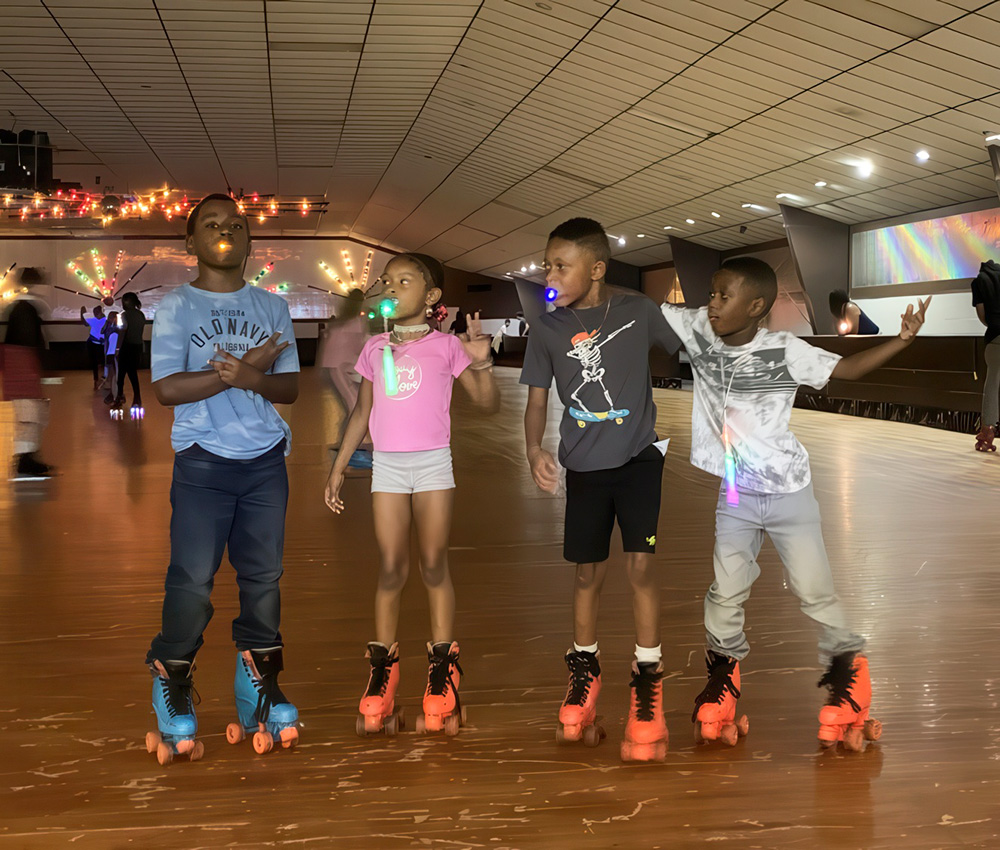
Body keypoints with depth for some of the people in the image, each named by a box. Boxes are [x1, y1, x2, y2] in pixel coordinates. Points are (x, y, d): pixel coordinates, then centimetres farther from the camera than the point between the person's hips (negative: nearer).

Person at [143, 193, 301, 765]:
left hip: (265, 461, 3)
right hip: (203, 465, -3)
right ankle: (173, 700, 7)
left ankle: (260, 694, 16)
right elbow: (167, 388, -10)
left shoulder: (272, 307, 11)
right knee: (192, 580, -6)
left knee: (264, 576, 6)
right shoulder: (176, 307, 1)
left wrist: (248, 377, -16)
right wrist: (242, 370, -13)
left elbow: (290, 388, 5)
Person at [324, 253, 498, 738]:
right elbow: (362, 414, 16)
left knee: (434, 567, 2)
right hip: (386, 465, 2)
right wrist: (338, 468, 14)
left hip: (433, 462, -2)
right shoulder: (376, 349, 11)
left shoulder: (446, 346, 1)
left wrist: (481, 363, -19)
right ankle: (382, 672, 9)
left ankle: (442, 675, 9)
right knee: (391, 570, 2)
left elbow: (488, 405, -2)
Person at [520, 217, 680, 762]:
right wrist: (535, 450, -14)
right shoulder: (547, 330, -3)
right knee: (589, 573, 10)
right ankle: (584, 669, 30)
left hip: (637, 457, -2)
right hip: (583, 467, 2)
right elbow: (537, 398, 2)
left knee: (641, 563, -11)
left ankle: (647, 680, 2)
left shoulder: (638, 312, -7)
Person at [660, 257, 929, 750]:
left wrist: (902, 340, -16)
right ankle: (724, 663, 31)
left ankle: (845, 663, 25)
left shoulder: (785, 350, -13)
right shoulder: (697, 330, -8)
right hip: (732, 493, 2)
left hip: (788, 490, -2)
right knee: (726, 590, 7)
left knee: (813, 587, 3)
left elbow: (847, 369, -6)